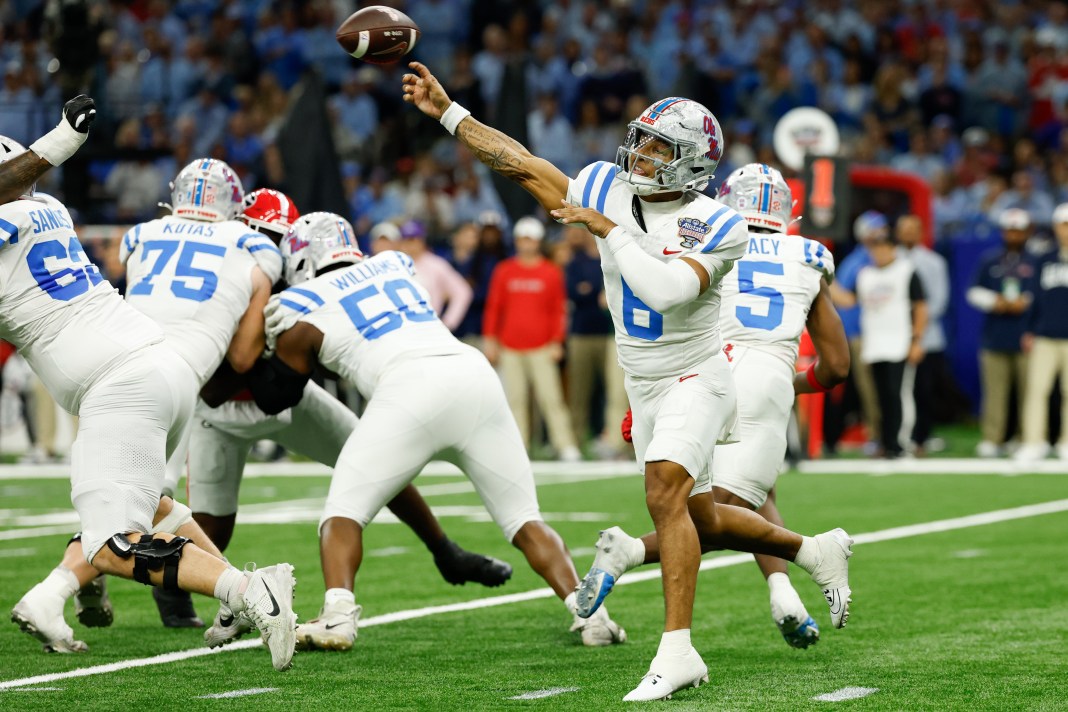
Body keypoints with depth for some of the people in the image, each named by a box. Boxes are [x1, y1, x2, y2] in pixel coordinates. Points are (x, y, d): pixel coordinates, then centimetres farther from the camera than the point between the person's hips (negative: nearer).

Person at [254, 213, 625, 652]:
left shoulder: (302, 310, 16)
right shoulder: (394, 264, 31)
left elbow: (275, 397, 27)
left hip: (410, 386, -5)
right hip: (474, 372, 5)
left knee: (343, 511, 6)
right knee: (524, 520, 12)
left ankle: (337, 614, -16)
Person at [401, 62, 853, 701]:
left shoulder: (714, 227, -20)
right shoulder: (610, 191, -4)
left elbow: (665, 289, -36)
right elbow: (522, 163, -1)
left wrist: (610, 231, -28)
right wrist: (448, 111, -3)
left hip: (695, 379, -7)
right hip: (644, 387, 7)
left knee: (666, 493, -27)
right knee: (702, 520, 16)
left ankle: (678, 651, -28)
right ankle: (815, 551, 40)